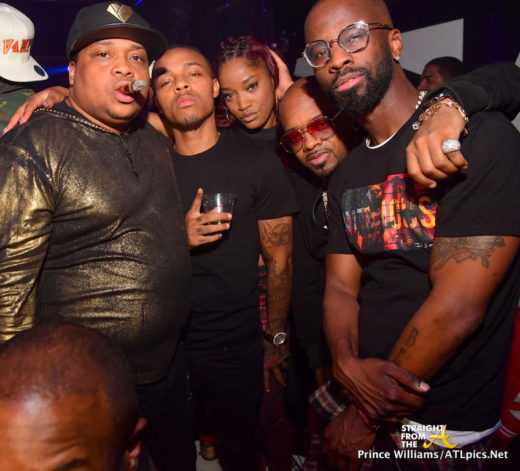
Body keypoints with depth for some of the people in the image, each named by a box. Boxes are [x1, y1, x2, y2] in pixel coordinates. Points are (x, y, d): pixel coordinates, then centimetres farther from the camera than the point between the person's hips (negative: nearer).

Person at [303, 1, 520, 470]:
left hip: (448, 428, -6)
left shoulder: (480, 136, -18)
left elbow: (457, 307, -22)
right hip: (367, 399, 6)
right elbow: (341, 287, 4)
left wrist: (367, 418, -13)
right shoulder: (346, 177, 6)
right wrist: (348, 364, -18)